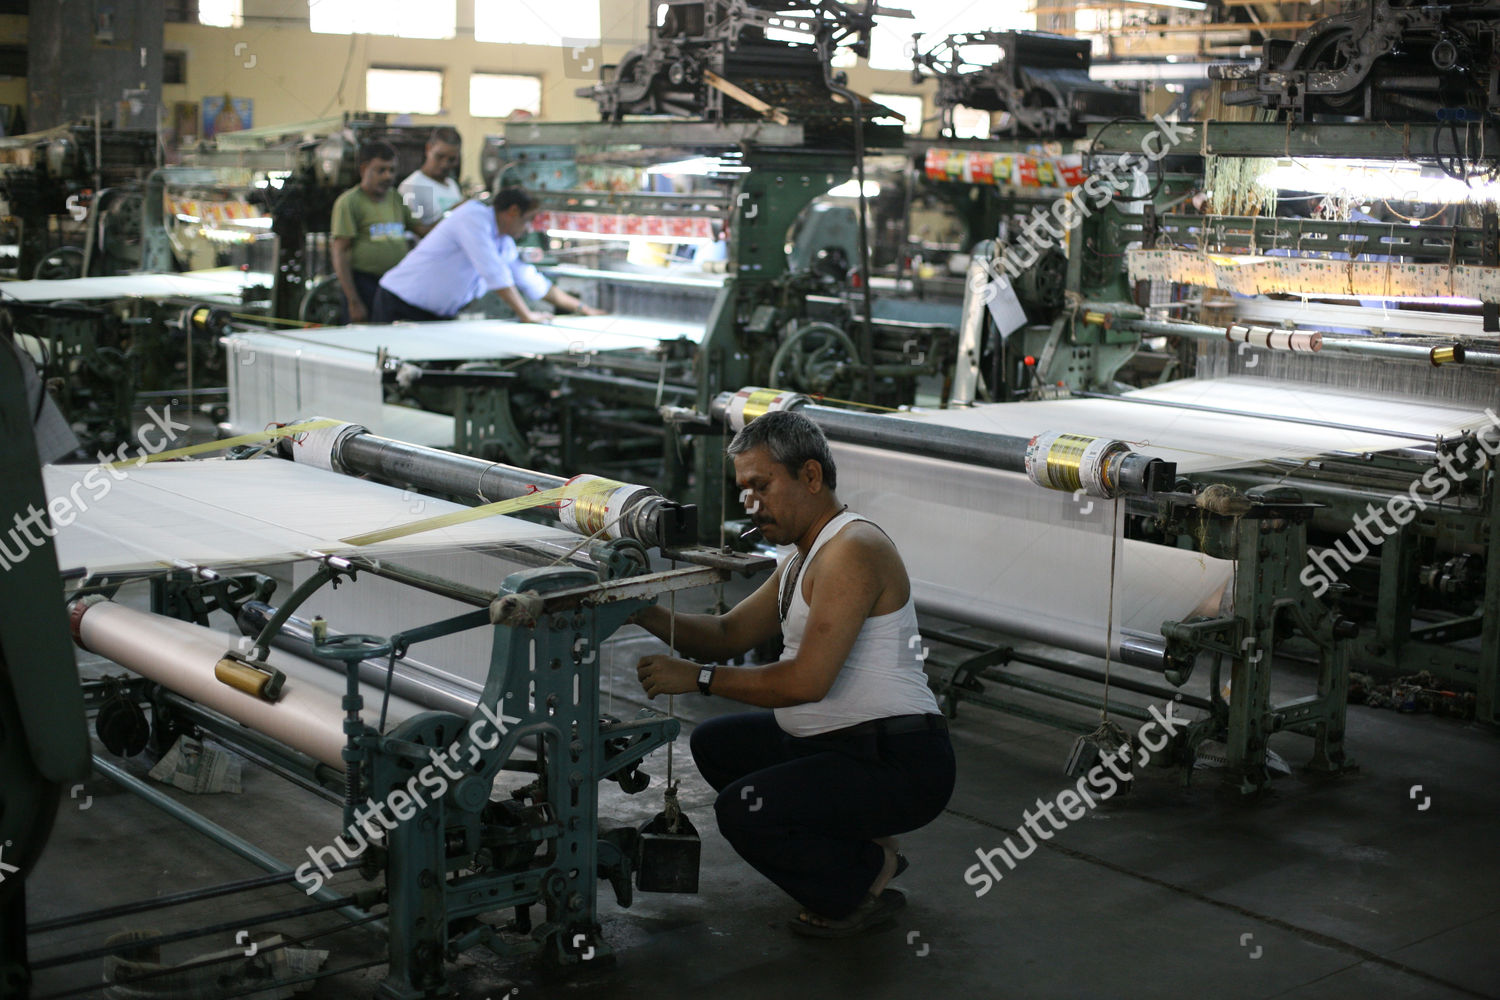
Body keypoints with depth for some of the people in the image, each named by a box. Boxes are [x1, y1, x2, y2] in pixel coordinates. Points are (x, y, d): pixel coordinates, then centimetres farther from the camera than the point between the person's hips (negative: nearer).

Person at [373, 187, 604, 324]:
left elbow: (534, 283, 22)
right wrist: (526, 315, -17)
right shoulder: (474, 215, -16)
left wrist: (581, 308, 23)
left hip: (438, 316, 9)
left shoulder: (504, 244, 13)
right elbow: (495, 274, -22)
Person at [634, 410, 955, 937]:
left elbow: (807, 681, -26)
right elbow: (730, 633, 18)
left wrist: (698, 676, -19)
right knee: (716, 743, 21)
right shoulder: (804, 556, 14)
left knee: (743, 811, -25)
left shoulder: (853, 550, -20)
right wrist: (646, 613, 2)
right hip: (840, 744, 11)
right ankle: (863, 846, 16)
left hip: (899, 765, -11)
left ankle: (863, 884, 1)